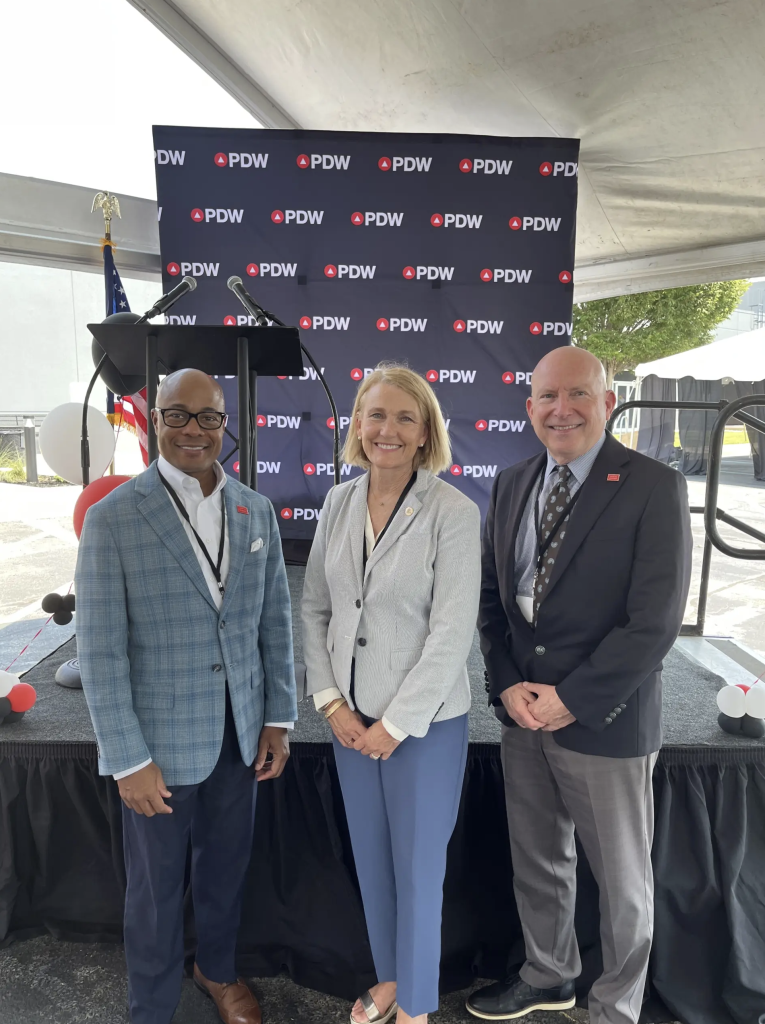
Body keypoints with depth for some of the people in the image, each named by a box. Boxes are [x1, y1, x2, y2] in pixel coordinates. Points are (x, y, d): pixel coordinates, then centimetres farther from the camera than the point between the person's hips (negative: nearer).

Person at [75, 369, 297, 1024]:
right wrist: (128, 759, -11)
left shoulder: (257, 511, 0)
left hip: (241, 734, 4)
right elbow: (100, 650, -12)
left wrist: (278, 718, 4)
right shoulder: (112, 517, -13)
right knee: (157, 888, 16)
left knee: (227, 869, 22)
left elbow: (276, 621, 5)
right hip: (161, 740, -3)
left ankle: (218, 970, 51)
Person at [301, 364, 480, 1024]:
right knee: (369, 859, 21)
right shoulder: (339, 502, 0)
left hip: (424, 722, -4)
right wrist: (331, 701, -3)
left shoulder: (454, 512, -15)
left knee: (417, 866, 13)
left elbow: (453, 631, -17)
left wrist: (396, 724, -13)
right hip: (351, 719, 5)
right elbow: (315, 608, 4)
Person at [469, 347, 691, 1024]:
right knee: (536, 862, 22)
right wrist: (508, 685, -4)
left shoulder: (654, 488, -12)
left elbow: (655, 622, -17)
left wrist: (570, 700, -15)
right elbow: (492, 595, 8)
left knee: (622, 881, 15)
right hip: (522, 714, 5)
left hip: (605, 719, -5)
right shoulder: (512, 485, 5)